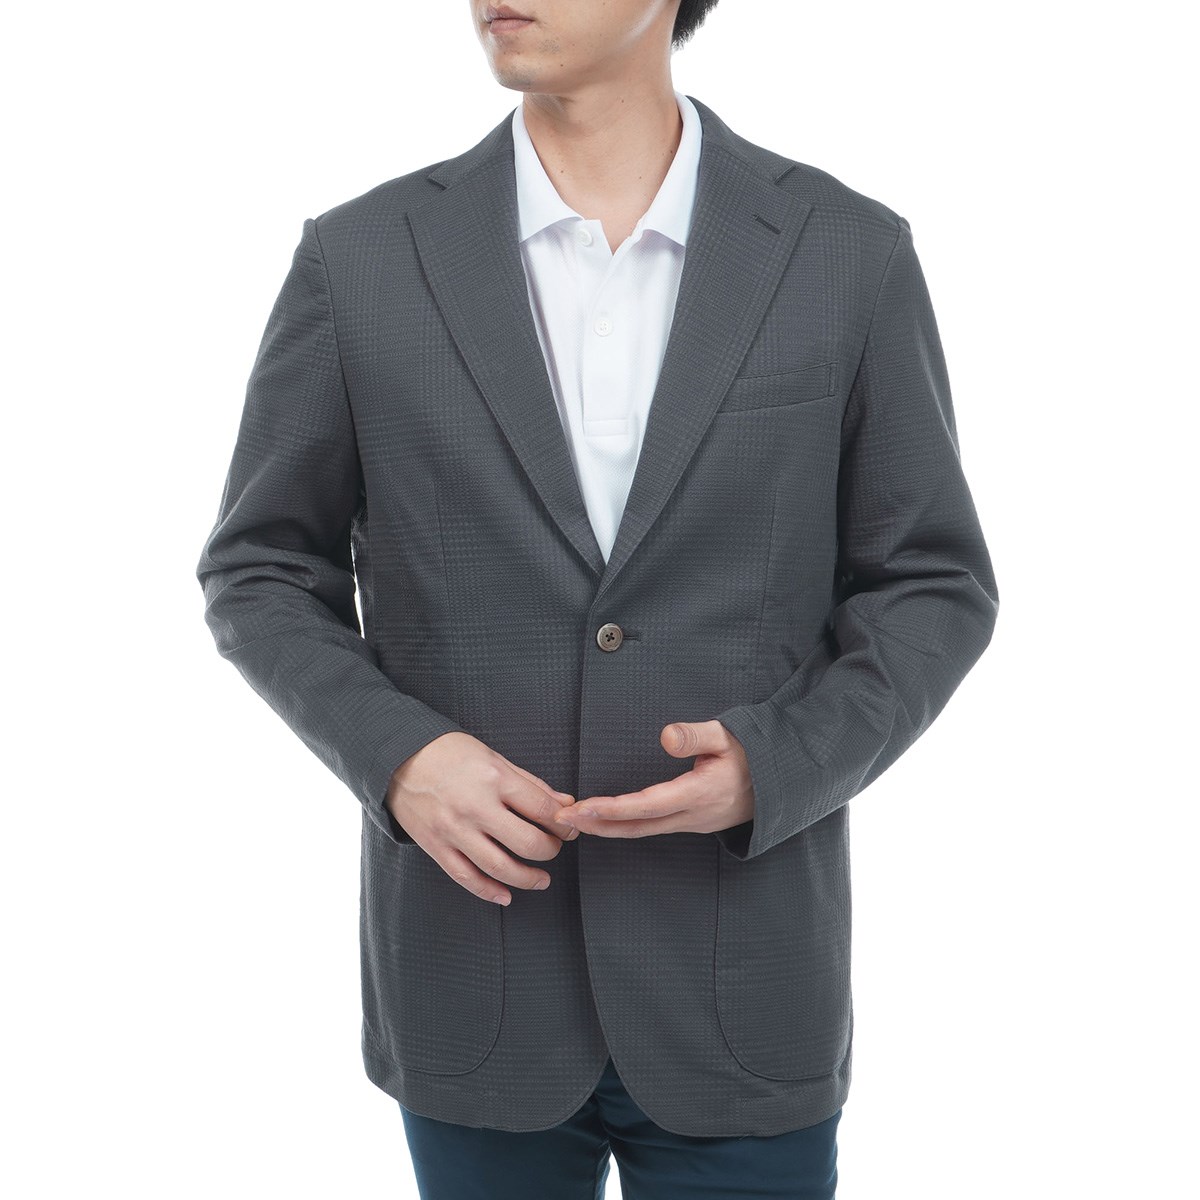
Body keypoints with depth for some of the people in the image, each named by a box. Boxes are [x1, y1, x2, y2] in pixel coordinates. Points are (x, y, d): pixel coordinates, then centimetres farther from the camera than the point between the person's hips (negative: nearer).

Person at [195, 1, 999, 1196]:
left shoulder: (849, 252, -5)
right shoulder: (362, 257, -4)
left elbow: (931, 591, 1)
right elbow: (260, 577, 3)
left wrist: (777, 767, -18)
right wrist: (396, 755, -16)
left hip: (739, 985, 0)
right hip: (475, 978, 1)